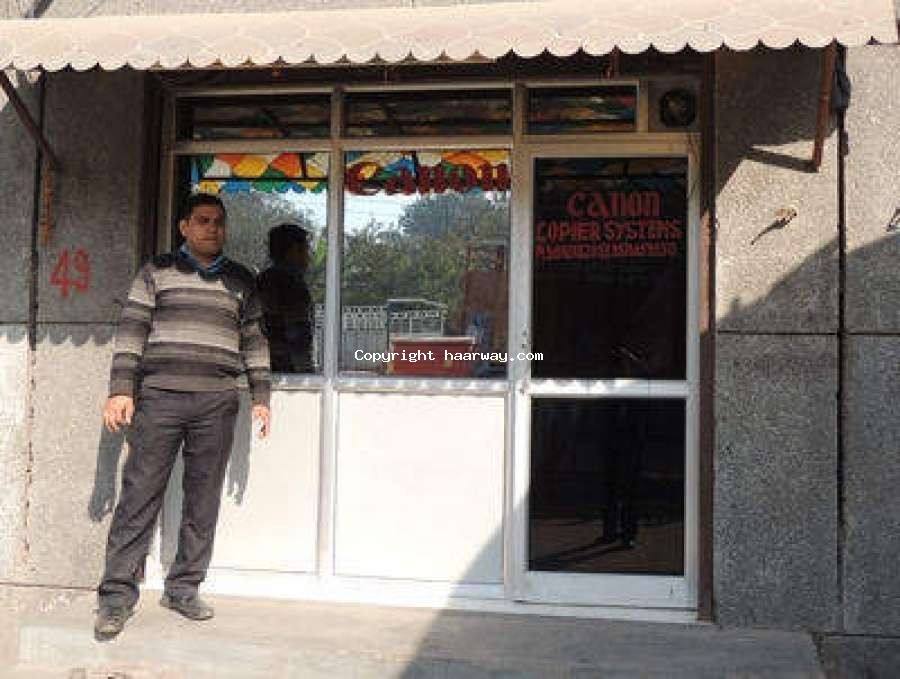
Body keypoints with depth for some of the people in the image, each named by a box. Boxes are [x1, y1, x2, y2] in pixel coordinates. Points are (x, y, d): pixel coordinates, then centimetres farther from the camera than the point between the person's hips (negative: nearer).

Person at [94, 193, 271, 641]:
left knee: (203, 499, 4)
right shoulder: (157, 271, 10)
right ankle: (117, 595, 2)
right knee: (140, 494, -4)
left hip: (218, 402, 2)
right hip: (159, 397, -2)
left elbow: (254, 341, 17)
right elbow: (132, 330, 4)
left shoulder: (240, 281, 16)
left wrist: (261, 397, 11)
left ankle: (183, 589, 15)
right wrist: (121, 389, -5)